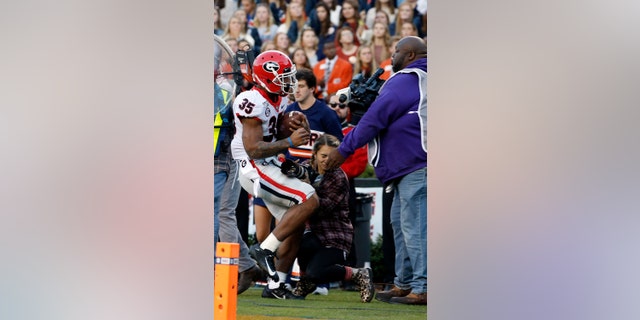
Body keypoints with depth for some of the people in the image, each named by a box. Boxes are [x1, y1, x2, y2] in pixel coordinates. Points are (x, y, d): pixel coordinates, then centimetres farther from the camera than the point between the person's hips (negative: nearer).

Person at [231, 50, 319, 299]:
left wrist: (301, 128, -3)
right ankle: (265, 250, -14)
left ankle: (275, 283, 12)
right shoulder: (254, 103, -19)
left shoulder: (278, 100, 11)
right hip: (255, 170, -10)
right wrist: (290, 142, -22)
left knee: (295, 224, 8)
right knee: (309, 200, -19)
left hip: (270, 167, 10)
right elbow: (253, 149, -23)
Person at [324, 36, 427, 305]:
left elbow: (375, 119, -11)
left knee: (415, 226, -11)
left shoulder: (405, 81, -11)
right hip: (409, 166, 11)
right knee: (400, 223, 16)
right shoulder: (423, 80, 21)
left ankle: (423, 288, -13)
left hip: (416, 166, -11)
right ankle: (405, 283, 21)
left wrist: (344, 150, -5)